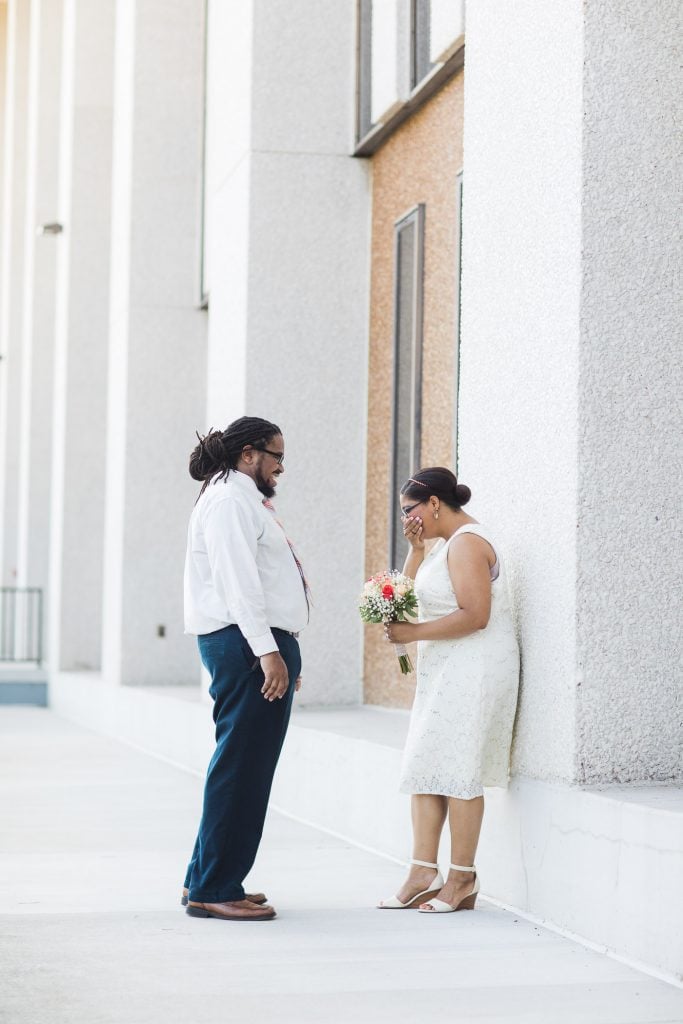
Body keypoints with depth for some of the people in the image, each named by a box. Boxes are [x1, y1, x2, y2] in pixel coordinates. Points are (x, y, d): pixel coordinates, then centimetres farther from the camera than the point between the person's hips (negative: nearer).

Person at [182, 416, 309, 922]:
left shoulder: (246, 502, 24)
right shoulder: (229, 500, -9)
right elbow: (238, 583, -19)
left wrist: (282, 652, 22)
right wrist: (268, 652, -24)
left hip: (265, 646, 11)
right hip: (247, 646, -11)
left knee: (247, 768, 14)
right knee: (241, 767, -9)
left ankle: (206, 879, 21)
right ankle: (213, 890, -6)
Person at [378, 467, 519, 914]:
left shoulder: (466, 543, -15)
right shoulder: (447, 542, 17)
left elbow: (475, 615, -24)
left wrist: (414, 632, -18)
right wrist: (416, 549, 8)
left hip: (474, 671, -10)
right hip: (445, 672, 10)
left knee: (457, 770, -5)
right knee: (425, 768, 6)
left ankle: (463, 878, 3)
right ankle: (424, 872, 6)